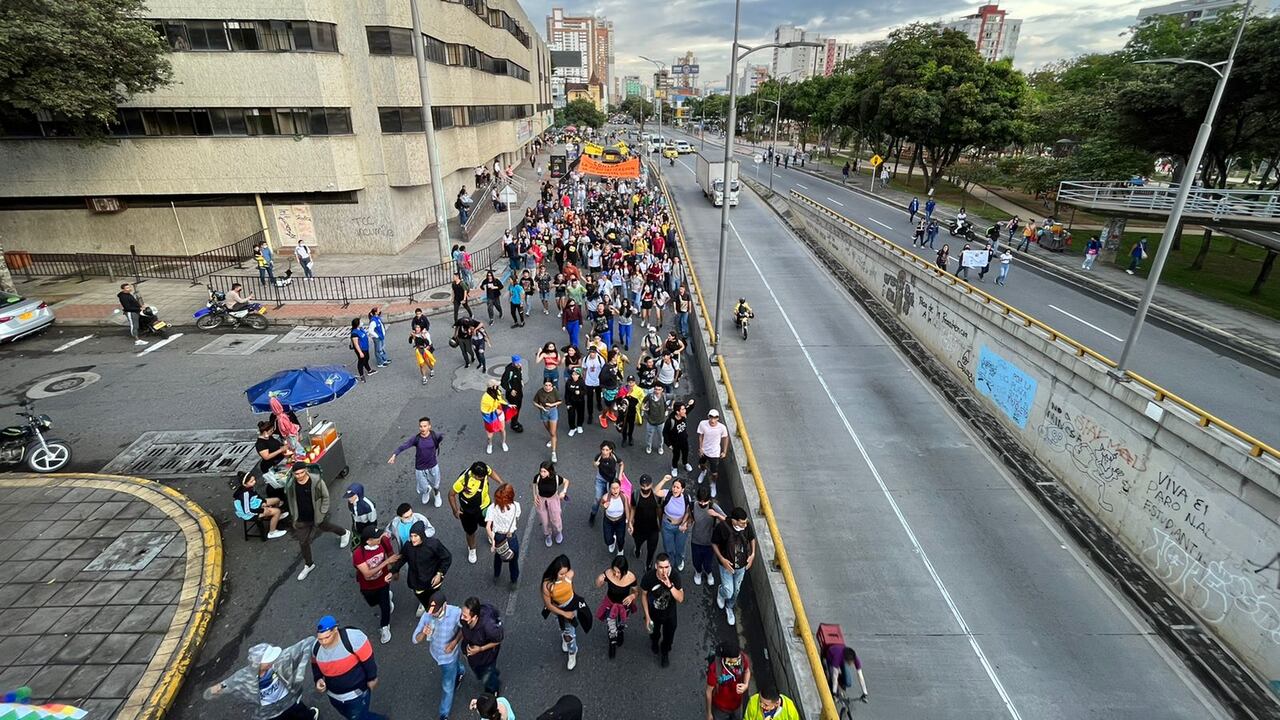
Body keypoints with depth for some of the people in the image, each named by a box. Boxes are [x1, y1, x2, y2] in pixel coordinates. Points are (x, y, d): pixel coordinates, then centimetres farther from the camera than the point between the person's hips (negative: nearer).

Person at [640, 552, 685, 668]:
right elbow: (643, 595, -15)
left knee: (668, 636, 25)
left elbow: (680, 599, -31)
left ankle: (665, 652, 58)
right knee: (654, 633, 30)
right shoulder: (648, 577, -33)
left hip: (670, 613, 0)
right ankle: (654, 642, 66)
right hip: (653, 613, 0)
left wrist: (670, 585, -46)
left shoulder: (675, 575, -32)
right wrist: (647, 616, -10)